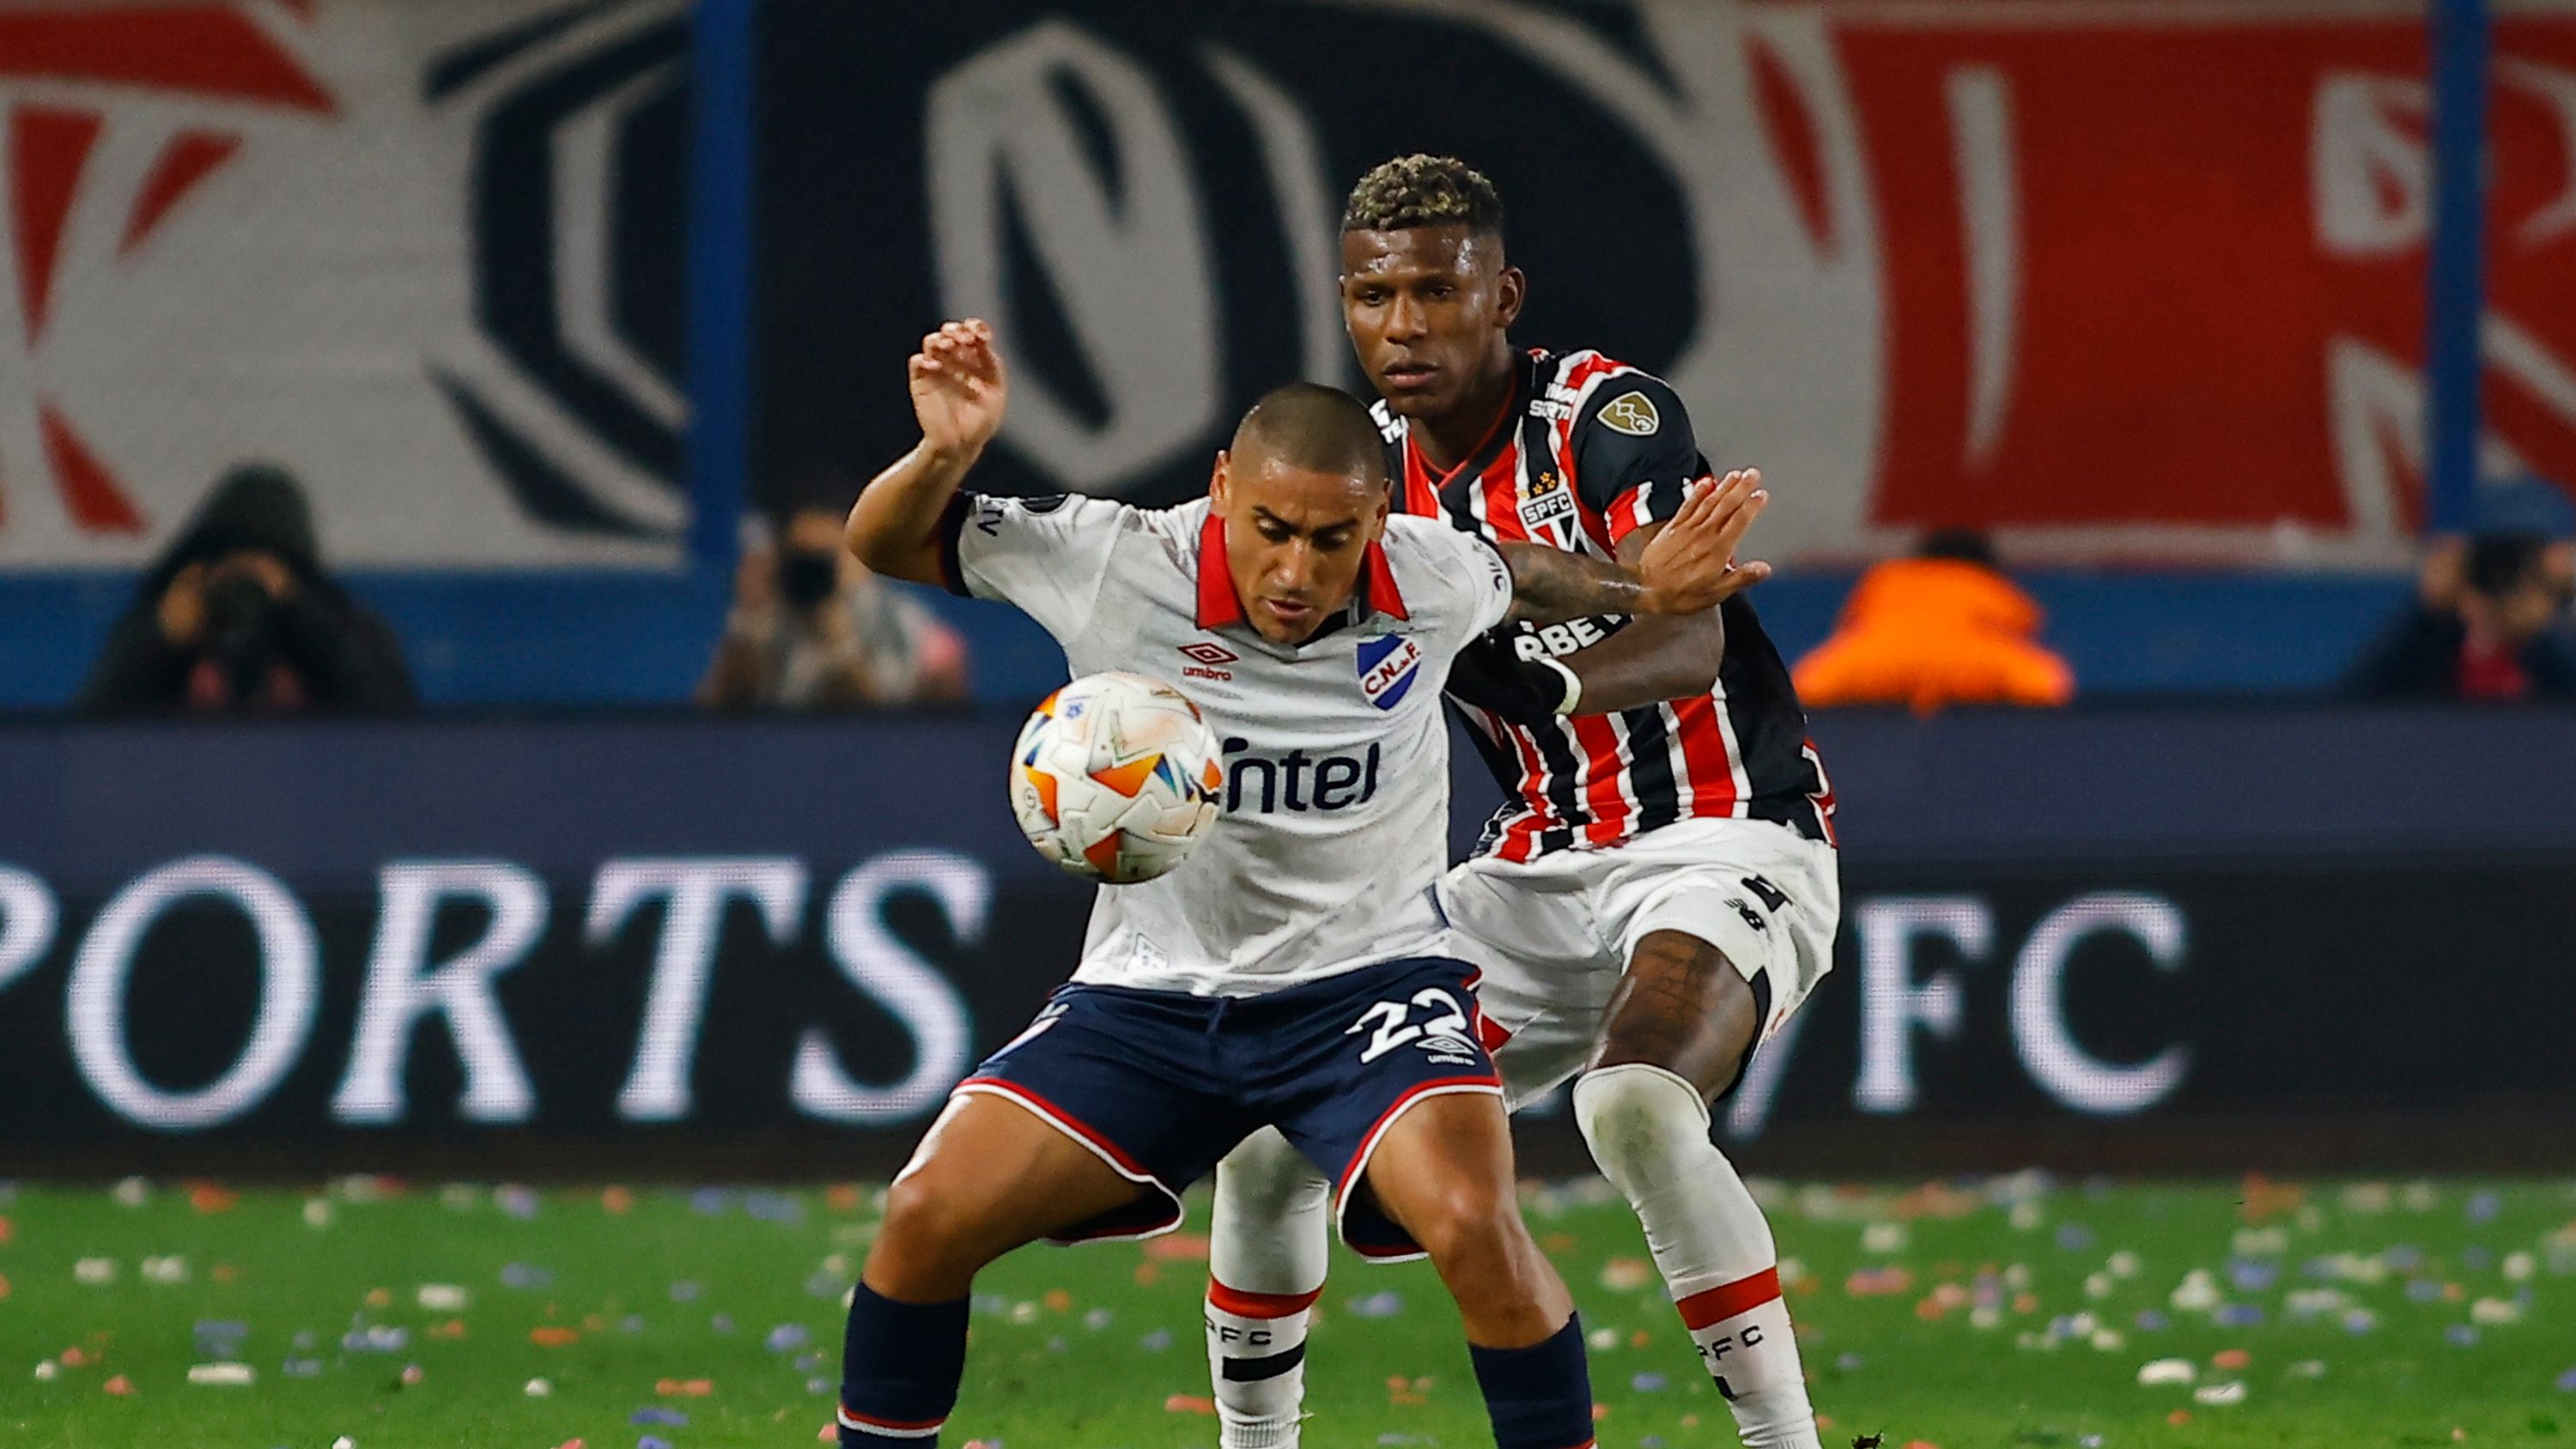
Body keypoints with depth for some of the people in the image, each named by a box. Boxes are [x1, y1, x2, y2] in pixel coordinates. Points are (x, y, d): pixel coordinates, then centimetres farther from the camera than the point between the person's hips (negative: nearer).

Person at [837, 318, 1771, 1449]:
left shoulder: (1433, 582, -11)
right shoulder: (1115, 563, -16)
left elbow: (1530, 580, 15)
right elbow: (886, 544, -6)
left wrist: (1644, 590, 0)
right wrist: (944, 457, -26)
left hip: (1366, 982, -1)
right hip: (1149, 999, 1)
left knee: (1474, 1226, -27)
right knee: (926, 1216, -14)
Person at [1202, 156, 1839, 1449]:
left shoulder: (1601, 414, -15)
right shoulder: (1371, 471, 4)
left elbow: (1688, 642, -30)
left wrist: (1536, 682, -49)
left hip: (1722, 843, -7)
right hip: (1541, 867, 7)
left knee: (1634, 1109, -35)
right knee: (1274, 1143, -1)